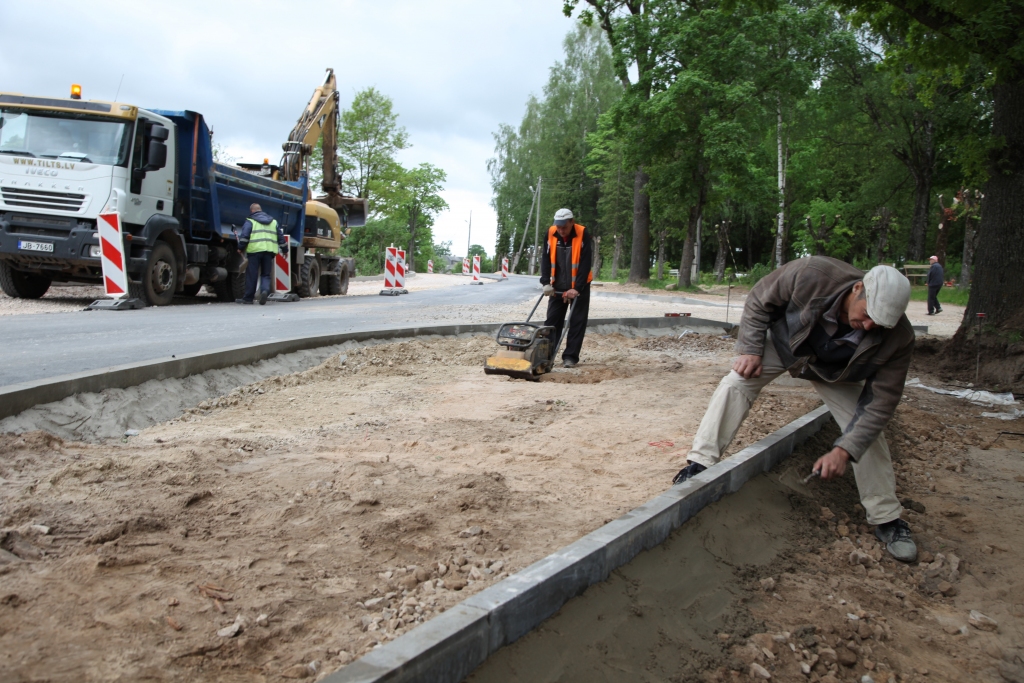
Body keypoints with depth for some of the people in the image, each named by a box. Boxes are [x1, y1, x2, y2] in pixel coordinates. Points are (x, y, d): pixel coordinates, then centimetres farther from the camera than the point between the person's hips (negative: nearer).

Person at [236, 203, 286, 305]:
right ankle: (265, 290, -19)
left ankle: (248, 298, 7)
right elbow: (281, 236, 20)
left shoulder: (250, 221, 4)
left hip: (254, 251, -4)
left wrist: (240, 248, 3)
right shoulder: (274, 222, 19)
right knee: (266, 274, 9)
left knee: (252, 275, 2)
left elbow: (244, 236, -7)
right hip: (269, 251, 4)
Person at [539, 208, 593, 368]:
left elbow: (586, 264, -18)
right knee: (552, 321, 4)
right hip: (558, 287, 3)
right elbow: (546, 259, -4)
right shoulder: (551, 233, -7)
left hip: (579, 287, -3)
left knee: (577, 323, -2)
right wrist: (546, 283, -14)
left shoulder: (583, 235, -17)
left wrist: (577, 288, -23)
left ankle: (570, 357, 2)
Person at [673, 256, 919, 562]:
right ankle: (701, 462, -18)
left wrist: (844, 450, -32)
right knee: (737, 381, -23)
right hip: (786, 340, -1)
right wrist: (750, 350, -25)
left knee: (868, 433, -5)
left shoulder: (898, 339, -33)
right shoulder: (813, 274, -40)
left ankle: (886, 519, 11)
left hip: (835, 371, 1)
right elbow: (759, 300, -21)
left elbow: (881, 402, -25)